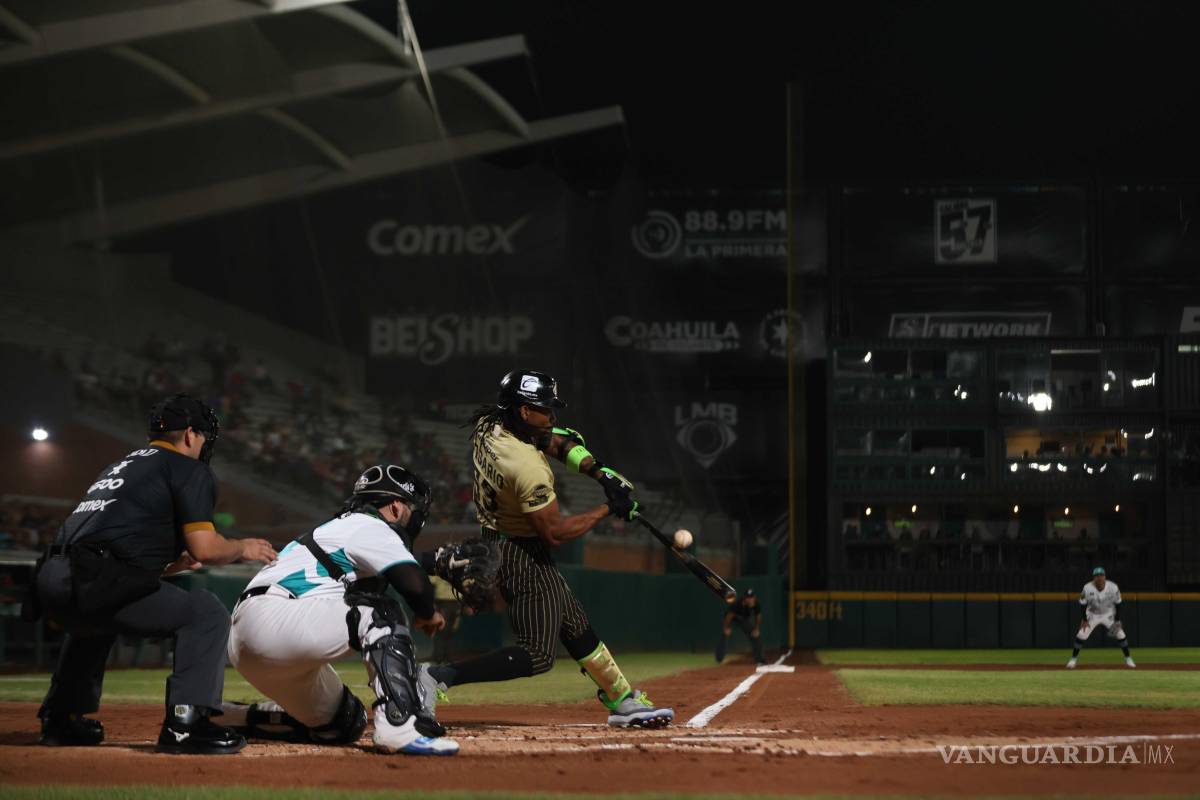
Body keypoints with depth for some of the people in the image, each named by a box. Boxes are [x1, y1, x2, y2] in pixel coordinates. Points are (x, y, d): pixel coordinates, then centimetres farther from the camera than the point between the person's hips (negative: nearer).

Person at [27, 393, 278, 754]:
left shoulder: (118, 467, 32)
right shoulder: (189, 468, 8)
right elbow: (204, 548, -2)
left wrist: (175, 563, 41)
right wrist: (243, 548, 17)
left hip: (50, 582, 8)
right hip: (94, 585, -8)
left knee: (94, 621, 40)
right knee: (207, 613, 0)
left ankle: (60, 717, 37)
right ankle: (185, 722, -13)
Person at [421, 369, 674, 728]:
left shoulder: (487, 425, -3)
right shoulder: (528, 468, -30)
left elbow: (557, 440, 11)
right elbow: (555, 532, -24)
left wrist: (598, 471, -2)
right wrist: (608, 509, -16)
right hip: (525, 557, -10)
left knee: (574, 625, 20)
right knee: (538, 655, -9)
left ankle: (622, 701, 31)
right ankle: (440, 676, -15)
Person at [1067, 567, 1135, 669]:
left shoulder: (1113, 587, -20)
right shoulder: (1087, 588, -22)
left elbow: (1118, 604, -9)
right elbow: (1083, 604, -10)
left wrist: (1117, 621, -11)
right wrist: (1085, 620, -13)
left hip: (1108, 615, 1)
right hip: (1092, 615, -1)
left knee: (1121, 635, -7)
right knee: (1081, 636, -12)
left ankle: (1128, 659, 9)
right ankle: (1073, 659, 3)